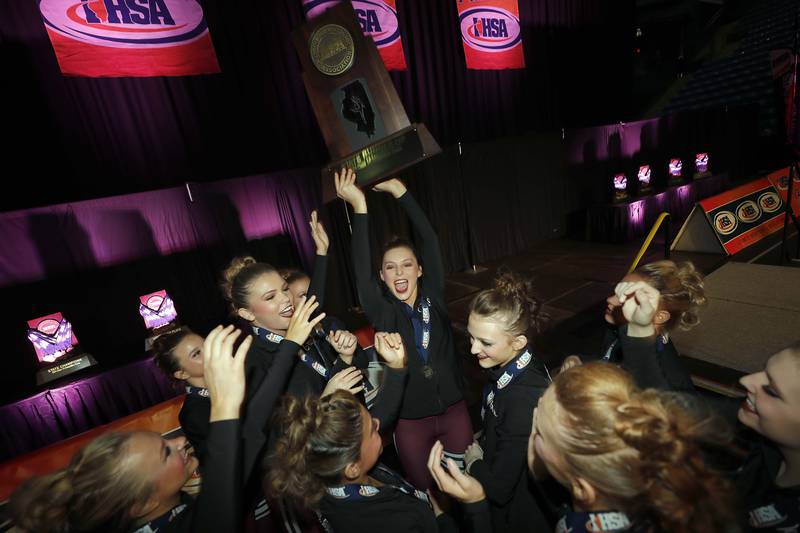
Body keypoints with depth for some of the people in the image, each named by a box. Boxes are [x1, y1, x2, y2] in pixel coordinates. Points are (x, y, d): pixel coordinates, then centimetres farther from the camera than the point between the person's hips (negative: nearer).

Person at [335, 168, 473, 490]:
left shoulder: (433, 297, -9)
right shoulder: (382, 313, -14)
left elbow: (430, 240, -18)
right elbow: (362, 271, -30)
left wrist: (398, 190, -22)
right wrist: (359, 206, -35)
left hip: (454, 409, 2)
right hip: (410, 421, -1)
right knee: (426, 490, 18)